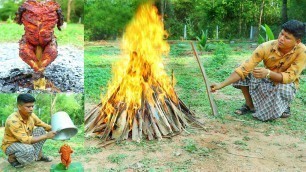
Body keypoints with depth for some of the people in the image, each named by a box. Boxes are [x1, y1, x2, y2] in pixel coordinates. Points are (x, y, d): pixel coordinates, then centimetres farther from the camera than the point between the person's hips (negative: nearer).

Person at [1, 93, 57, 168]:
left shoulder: (31, 115, -12)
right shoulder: (12, 120, -33)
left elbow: (43, 125, 1)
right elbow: (25, 140, -35)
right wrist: (46, 136, -35)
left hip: (24, 140, 7)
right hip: (10, 145, -7)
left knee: (41, 130, -9)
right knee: (29, 150, -35)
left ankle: (39, 155, 6)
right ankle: (11, 158, -3)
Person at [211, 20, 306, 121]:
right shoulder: (266, 47, -24)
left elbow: (289, 77, -27)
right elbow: (244, 68, -27)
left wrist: (268, 73, -47)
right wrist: (221, 85, -35)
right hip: (267, 81, 3)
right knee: (246, 74, -24)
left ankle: (283, 106, 3)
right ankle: (250, 105, -1)